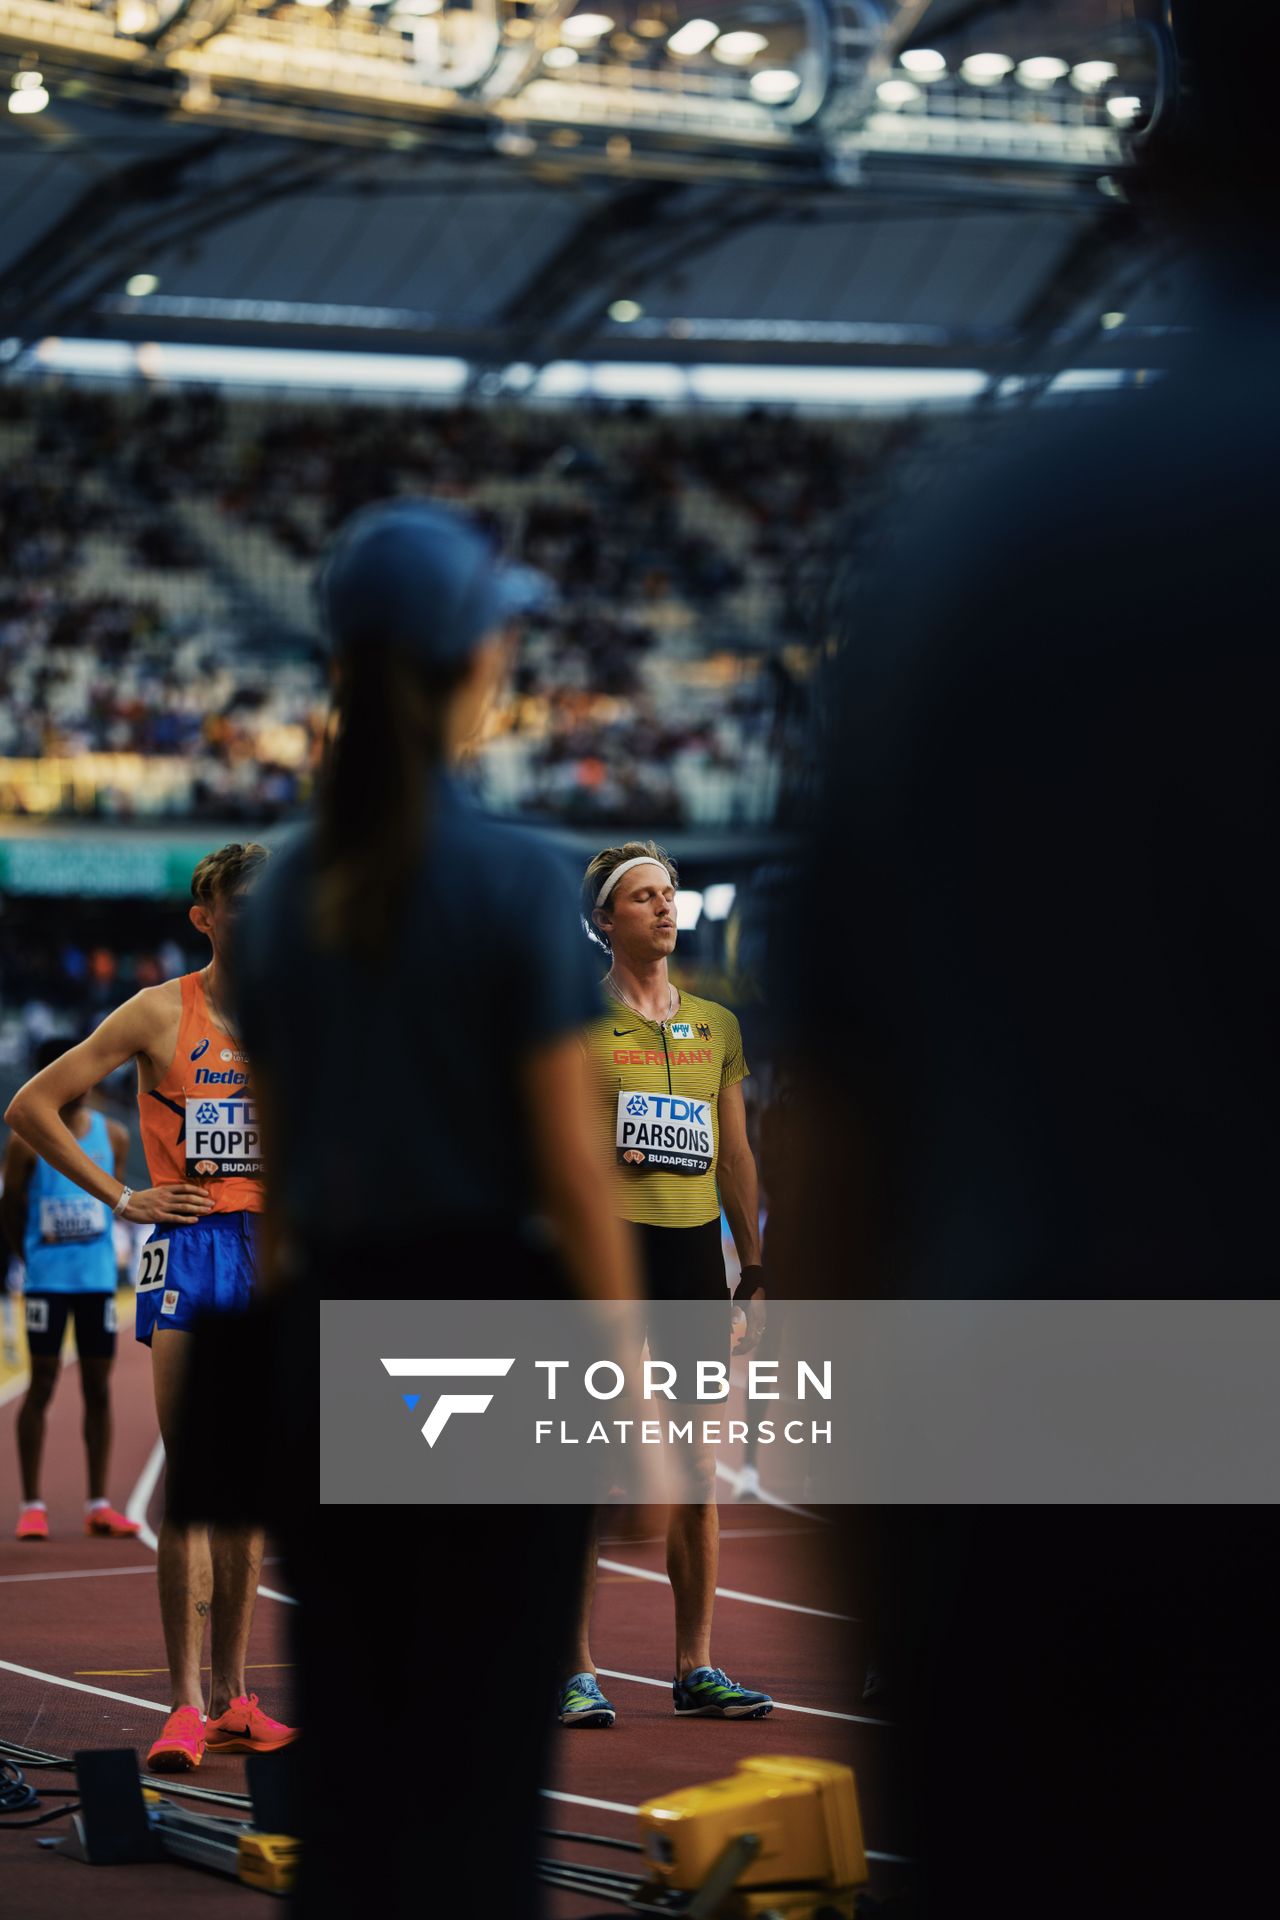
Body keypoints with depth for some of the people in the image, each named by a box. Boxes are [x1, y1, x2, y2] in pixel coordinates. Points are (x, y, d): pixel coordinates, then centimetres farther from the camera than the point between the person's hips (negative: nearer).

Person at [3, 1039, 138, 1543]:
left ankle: (98, 1506, 10)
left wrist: (94, 1249, 13)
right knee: (41, 1385, -2)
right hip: (47, 1279, -4)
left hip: (99, 1278, 4)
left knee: (98, 1387, 5)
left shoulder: (113, 1136, 5)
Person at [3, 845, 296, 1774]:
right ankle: (187, 1703, -11)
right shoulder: (160, 1013, -2)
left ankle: (232, 1696, 14)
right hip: (188, 1248, -4)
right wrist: (121, 1196, -2)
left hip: (278, 1250, 4)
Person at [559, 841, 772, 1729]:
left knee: (699, 1465, 5)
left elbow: (737, 1157, 17)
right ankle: (577, 1672, -1)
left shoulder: (716, 1024, 15)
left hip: (695, 1248, 5)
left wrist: (755, 1272, 13)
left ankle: (697, 1665, 12)